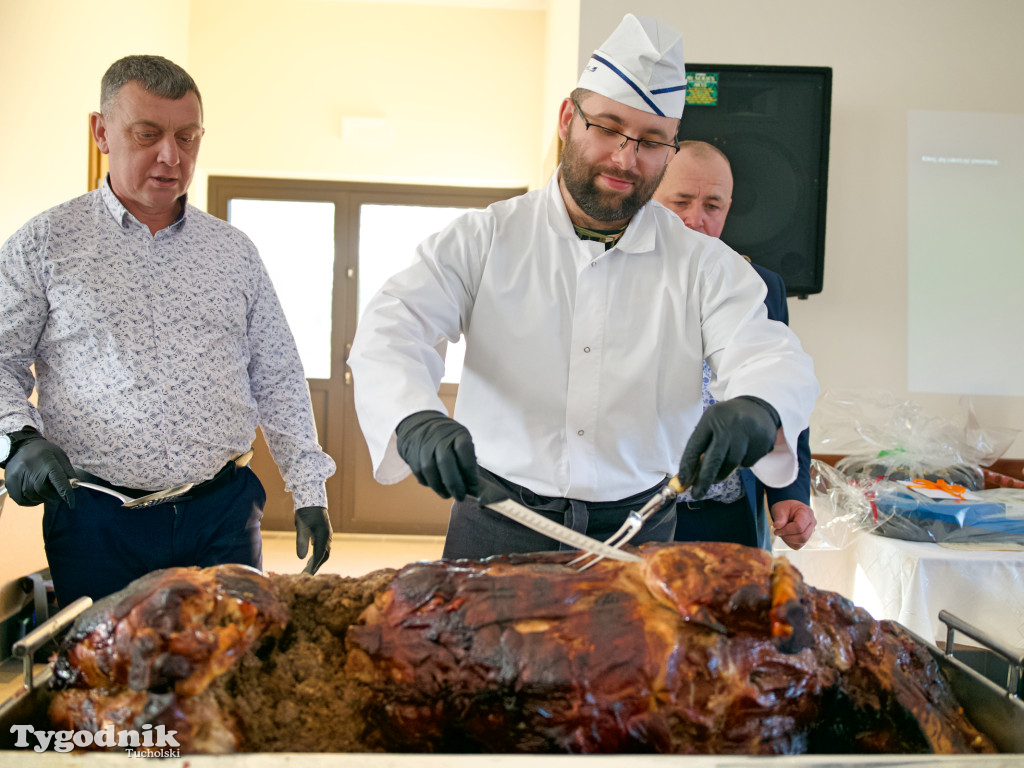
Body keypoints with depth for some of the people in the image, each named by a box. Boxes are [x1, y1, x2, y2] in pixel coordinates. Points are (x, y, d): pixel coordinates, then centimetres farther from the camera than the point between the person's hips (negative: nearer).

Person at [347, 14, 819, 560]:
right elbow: (389, 331, -12)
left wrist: (755, 408, -36)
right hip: (497, 529, 0)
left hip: (636, 535, 1)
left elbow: (775, 360, -10)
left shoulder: (706, 266, 2)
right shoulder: (483, 240, 0)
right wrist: (415, 420, -34)